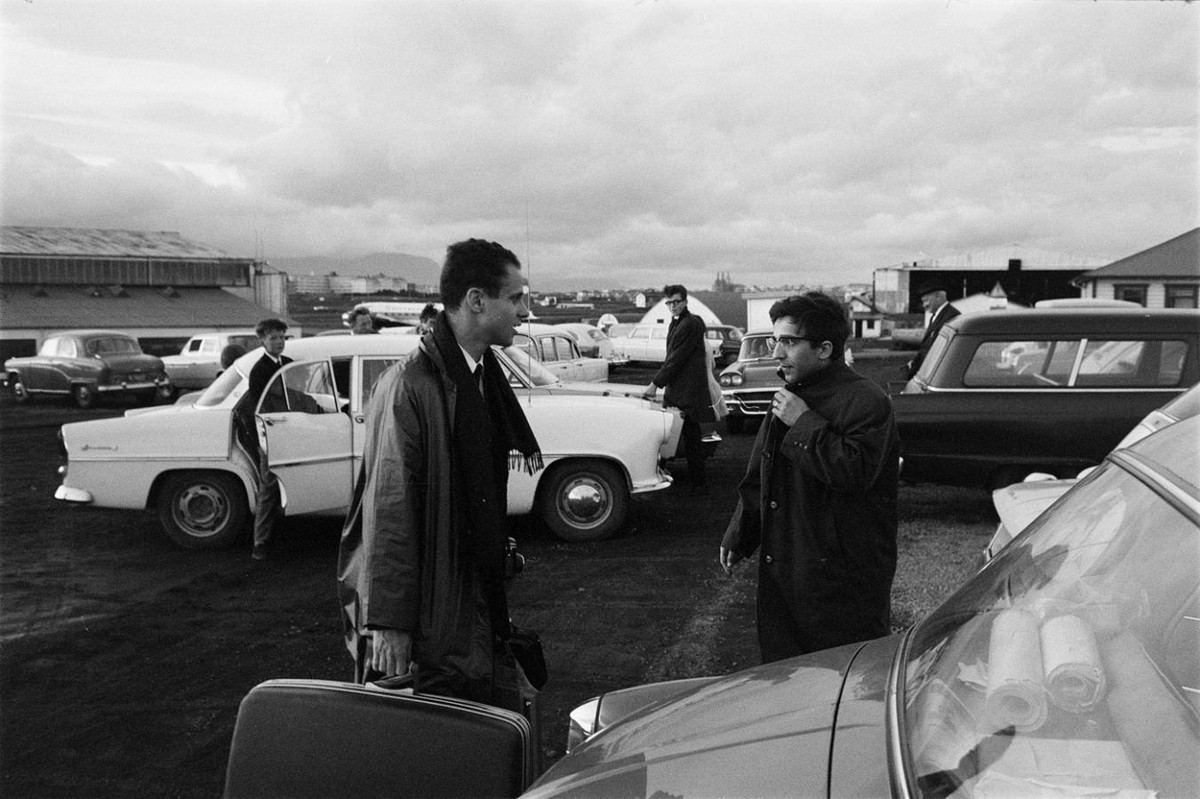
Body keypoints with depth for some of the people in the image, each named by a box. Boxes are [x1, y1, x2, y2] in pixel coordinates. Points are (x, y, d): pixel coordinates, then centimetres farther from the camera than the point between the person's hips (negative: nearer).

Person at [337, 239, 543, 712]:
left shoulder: (487, 376, 8)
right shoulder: (409, 386, -19)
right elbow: (388, 513, -20)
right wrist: (388, 623, -20)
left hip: (478, 598, 8)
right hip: (425, 609, -8)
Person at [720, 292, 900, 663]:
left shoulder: (867, 401, -13)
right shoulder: (787, 396, 13)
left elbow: (855, 470, -29)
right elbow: (757, 479, 19)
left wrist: (804, 423, -21)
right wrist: (737, 537, 16)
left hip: (844, 580, -8)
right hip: (781, 570, 8)